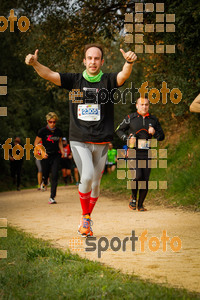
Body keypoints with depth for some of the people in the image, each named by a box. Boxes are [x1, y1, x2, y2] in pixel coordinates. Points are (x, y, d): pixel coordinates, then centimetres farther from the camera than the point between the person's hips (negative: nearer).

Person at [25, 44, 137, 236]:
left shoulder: (108, 81, 0)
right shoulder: (74, 80, 3)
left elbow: (124, 75, -20)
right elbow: (49, 75, -7)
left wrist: (129, 63, -44)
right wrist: (35, 64, -28)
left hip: (101, 143, 1)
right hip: (79, 141, -1)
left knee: (95, 183, 8)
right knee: (87, 176, -20)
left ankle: (86, 220, 29)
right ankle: (85, 216, 0)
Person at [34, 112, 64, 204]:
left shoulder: (58, 131, 5)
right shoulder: (43, 131, -5)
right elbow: (36, 143, 0)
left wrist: (62, 150, 6)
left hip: (56, 156, 2)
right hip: (46, 156, -2)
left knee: (55, 176, -10)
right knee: (45, 174, 7)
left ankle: (52, 197, -9)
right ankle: (44, 182, 47)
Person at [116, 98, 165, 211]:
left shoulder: (154, 120, 10)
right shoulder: (130, 118, 2)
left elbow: (162, 137, 14)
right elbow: (119, 130, 11)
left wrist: (154, 133, -8)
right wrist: (127, 138, -7)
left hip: (147, 154, 3)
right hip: (134, 153, -3)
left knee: (145, 179, 0)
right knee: (137, 176, -18)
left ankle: (140, 205, 13)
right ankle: (133, 198, 8)